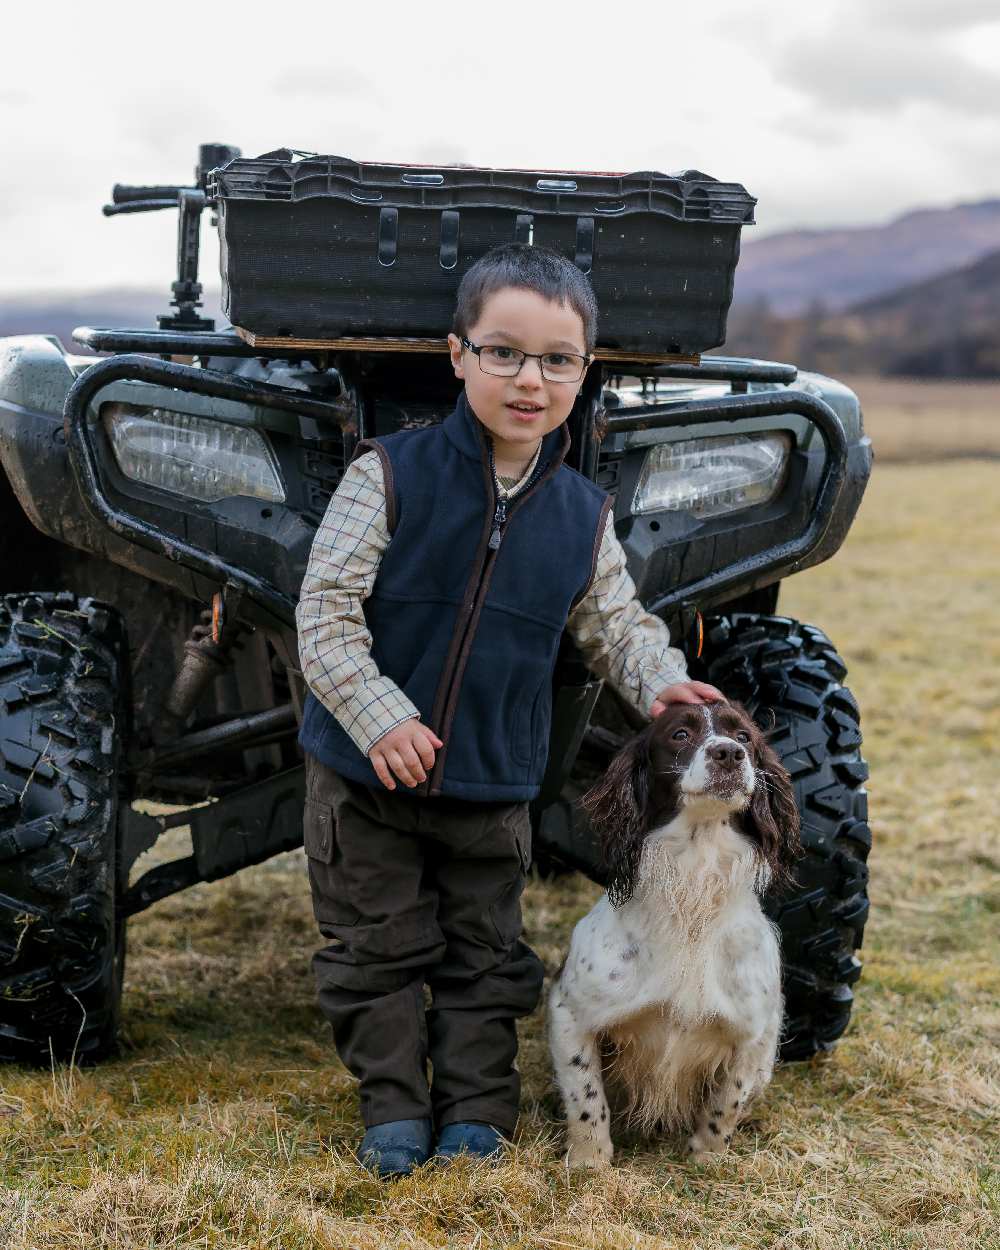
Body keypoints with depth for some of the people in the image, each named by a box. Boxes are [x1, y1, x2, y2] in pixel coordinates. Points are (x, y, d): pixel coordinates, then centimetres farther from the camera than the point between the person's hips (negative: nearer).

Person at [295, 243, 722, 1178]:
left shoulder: (584, 516, -2)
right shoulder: (390, 475, -14)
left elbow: (616, 625, 9)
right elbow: (326, 609, -15)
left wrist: (660, 682, -11)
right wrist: (380, 717, -24)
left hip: (494, 785, 3)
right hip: (365, 774, -2)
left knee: (484, 956, 13)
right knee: (379, 949, 9)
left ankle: (476, 1111, 26)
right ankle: (394, 1110, 23)